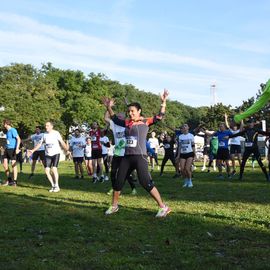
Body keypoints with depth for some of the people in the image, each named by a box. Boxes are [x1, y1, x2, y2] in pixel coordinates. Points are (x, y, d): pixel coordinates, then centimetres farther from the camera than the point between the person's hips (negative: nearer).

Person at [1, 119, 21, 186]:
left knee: (13, 165, -3)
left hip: (12, 149, -9)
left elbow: (18, 139, -18)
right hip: (7, 149, 9)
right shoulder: (7, 131, 15)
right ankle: (9, 179, 17)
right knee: (5, 164, 6)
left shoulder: (13, 130, -11)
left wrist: (17, 148, -26)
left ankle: (14, 181, 2)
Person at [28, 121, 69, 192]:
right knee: (47, 170, -4)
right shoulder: (45, 134, 7)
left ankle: (57, 186, -2)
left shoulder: (56, 133, -6)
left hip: (56, 153, -5)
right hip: (47, 154, 5)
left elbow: (62, 142, -7)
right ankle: (53, 186, 13)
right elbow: (40, 143, 12)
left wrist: (67, 150, -19)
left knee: (54, 169, -17)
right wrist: (33, 150, 4)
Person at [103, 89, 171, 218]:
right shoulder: (127, 122, 12)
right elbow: (115, 119, 27)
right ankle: (114, 206, 30)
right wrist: (109, 107, 22)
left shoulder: (146, 122, -2)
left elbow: (159, 117, -10)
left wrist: (163, 102, -19)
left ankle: (163, 207, -5)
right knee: (118, 182, 11)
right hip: (127, 157, 6)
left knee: (146, 183, -13)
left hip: (140, 157, -6)